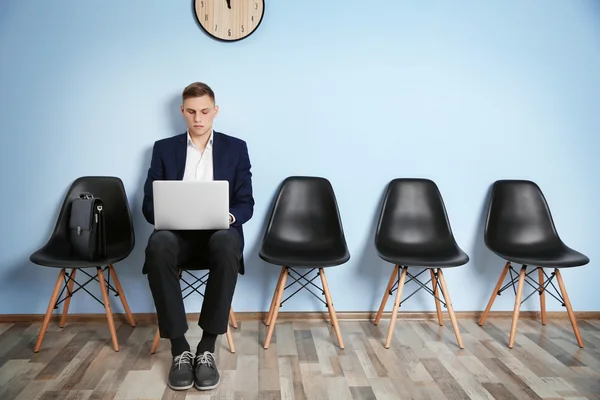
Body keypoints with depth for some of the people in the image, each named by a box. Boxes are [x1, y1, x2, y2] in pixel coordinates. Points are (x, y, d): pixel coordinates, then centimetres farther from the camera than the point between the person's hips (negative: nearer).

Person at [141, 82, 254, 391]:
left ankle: (207, 348, -25)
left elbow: (246, 204, 5)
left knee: (227, 246, -38)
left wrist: (228, 216, -19)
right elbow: (149, 203, 8)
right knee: (158, 246, -36)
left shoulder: (236, 148, 10)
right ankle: (179, 348, -24)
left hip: (218, 231, -1)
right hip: (177, 232, 1)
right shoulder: (164, 148, 12)